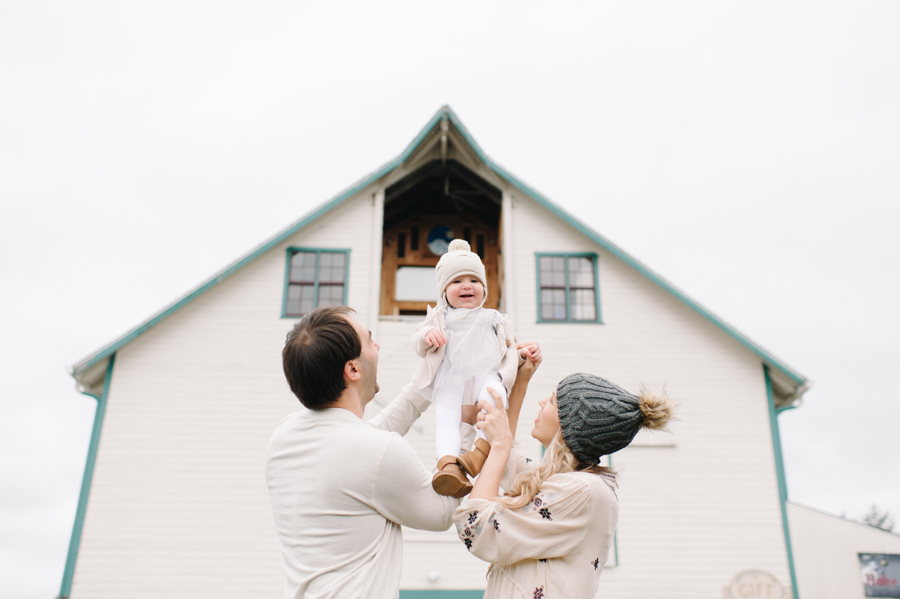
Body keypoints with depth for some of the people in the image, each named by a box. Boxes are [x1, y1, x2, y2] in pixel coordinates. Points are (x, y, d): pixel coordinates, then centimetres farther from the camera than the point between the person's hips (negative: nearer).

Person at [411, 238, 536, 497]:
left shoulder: (494, 319, 29)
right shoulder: (440, 316, 25)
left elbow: (507, 351, 31)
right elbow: (418, 344, 15)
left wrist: (521, 354, 9)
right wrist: (427, 335, -8)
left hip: (487, 374, 1)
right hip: (450, 378, 0)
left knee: (494, 396, -34)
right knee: (445, 417, -26)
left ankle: (480, 452, -39)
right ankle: (448, 464, -43)